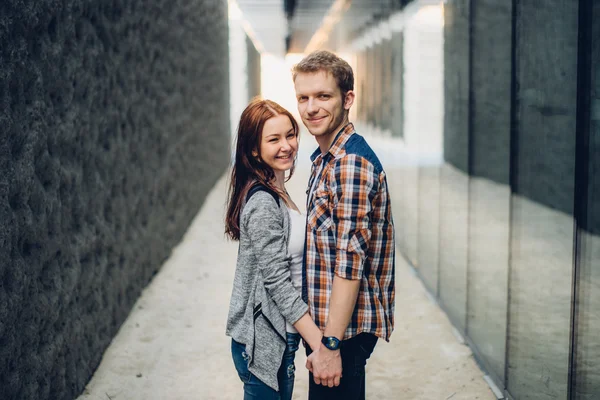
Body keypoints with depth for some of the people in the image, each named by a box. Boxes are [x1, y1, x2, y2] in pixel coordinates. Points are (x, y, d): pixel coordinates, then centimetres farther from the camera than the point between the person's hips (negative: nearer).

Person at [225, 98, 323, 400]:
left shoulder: (276, 194, 10)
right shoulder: (263, 203, -19)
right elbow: (277, 281, -22)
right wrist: (320, 343, -22)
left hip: (280, 336, 9)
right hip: (263, 341, -9)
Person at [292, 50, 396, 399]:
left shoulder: (352, 163, -20)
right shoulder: (324, 157, 11)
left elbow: (350, 262, -25)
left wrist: (330, 344, -24)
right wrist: (319, 335, 17)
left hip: (344, 328, -10)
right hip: (322, 321, 10)